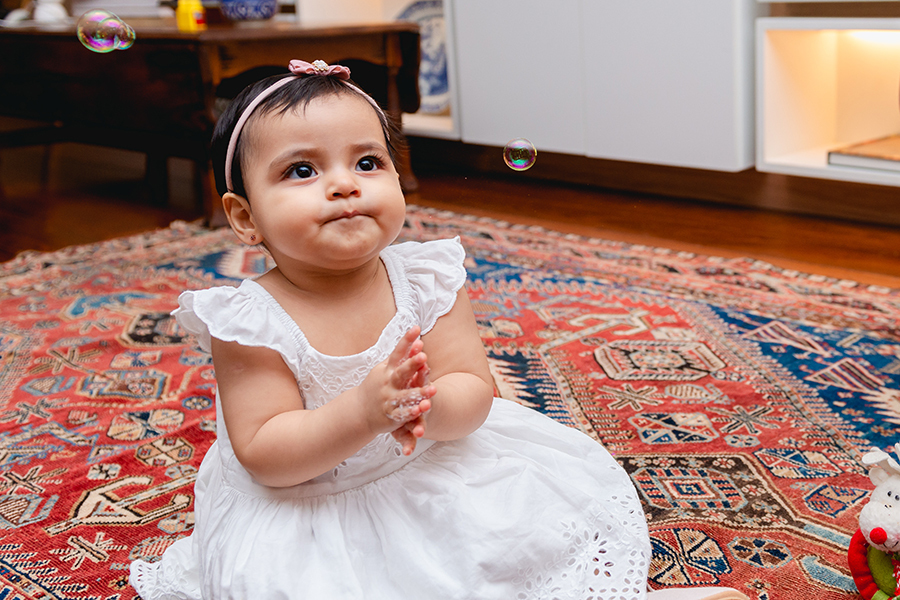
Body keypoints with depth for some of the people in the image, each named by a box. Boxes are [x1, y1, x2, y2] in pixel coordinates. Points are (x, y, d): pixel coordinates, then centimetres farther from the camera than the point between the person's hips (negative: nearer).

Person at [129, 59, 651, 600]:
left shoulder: (428, 281, -11)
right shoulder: (249, 322, -20)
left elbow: (473, 392, -14)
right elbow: (265, 457, -22)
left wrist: (428, 406, -38)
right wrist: (362, 411, -38)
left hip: (432, 473, 3)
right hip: (304, 509, -2)